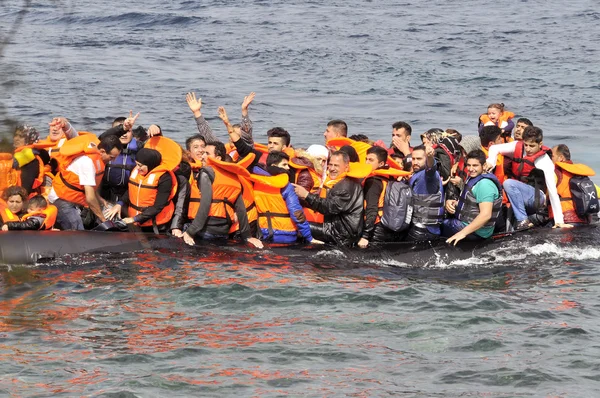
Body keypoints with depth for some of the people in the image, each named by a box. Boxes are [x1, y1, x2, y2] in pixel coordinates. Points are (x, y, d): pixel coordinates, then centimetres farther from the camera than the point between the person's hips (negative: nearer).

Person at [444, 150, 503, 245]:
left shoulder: (484, 184, -24)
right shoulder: (473, 178, 10)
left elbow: (486, 215, -33)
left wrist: (463, 233, -35)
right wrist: (451, 202, -4)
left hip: (477, 232, -11)